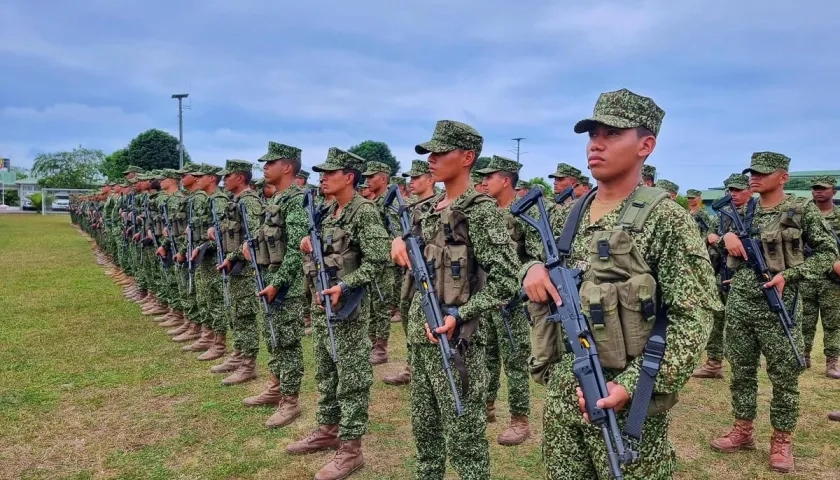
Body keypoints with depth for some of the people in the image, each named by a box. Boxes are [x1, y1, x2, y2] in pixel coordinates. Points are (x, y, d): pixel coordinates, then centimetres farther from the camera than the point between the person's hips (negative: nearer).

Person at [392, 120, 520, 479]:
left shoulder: (481, 211, -13)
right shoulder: (425, 210, 10)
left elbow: (505, 280, -17)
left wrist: (459, 316, -23)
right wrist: (400, 243, 0)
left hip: (458, 340, -8)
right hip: (420, 335, 8)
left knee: (463, 437, 4)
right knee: (424, 429, 20)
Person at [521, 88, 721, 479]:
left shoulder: (665, 218, -12)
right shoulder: (572, 213, 6)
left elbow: (693, 317, -14)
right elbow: (551, 270, 19)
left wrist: (632, 386, -22)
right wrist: (533, 268, -6)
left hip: (625, 398, -5)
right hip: (562, 390, 6)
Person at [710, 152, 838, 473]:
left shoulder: (802, 211, -4)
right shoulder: (743, 212, 8)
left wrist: (788, 274, -14)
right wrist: (727, 236, -1)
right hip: (738, 304, 4)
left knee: (784, 376, 5)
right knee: (741, 371, 12)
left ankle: (781, 441, 20)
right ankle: (743, 432, 26)